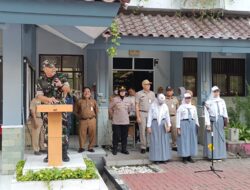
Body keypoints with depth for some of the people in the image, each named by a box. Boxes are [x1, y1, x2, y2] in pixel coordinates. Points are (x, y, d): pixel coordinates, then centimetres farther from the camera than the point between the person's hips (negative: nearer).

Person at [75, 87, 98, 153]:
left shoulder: (93, 101, 9)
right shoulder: (80, 101, 6)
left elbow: (96, 110, 17)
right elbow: (76, 111, 15)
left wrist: (94, 116, 12)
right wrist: (80, 116, 9)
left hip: (92, 120, 1)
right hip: (83, 120, -1)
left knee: (92, 134, 1)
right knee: (82, 134, -1)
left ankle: (90, 147, 14)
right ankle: (81, 147, 14)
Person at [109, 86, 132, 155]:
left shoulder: (128, 100, 7)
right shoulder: (115, 99, -5)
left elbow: (129, 108, 22)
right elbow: (110, 109, 4)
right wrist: (112, 116, 9)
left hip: (125, 121, 4)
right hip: (116, 121, -3)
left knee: (124, 136, 8)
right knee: (116, 136, 1)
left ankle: (124, 149, 18)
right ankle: (115, 149, 12)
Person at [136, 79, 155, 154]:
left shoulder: (152, 93, 14)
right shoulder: (139, 94, 2)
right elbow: (137, 106, -1)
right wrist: (138, 117, -7)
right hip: (142, 113, -3)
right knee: (143, 131, -3)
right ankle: (143, 147, 4)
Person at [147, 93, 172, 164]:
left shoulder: (165, 106, 6)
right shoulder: (152, 106, -3)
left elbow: (167, 116, 9)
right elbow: (150, 116, -2)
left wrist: (169, 125, 0)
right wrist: (149, 126, -5)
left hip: (163, 124, 3)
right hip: (155, 123, -3)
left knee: (164, 141, 4)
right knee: (155, 141, -1)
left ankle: (164, 158, 14)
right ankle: (156, 158, 6)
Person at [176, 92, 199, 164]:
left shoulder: (193, 107, 12)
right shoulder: (181, 107, -1)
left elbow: (196, 117, 16)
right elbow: (178, 118, -3)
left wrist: (197, 125, 11)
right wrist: (178, 128, -7)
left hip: (192, 124, 5)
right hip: (184, 124, -5)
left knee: (192, 140, 6)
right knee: (184, 140, -2)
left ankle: (189, 156, 16)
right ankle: (184, 157, 7)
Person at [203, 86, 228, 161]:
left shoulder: (222, 101, 12)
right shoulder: (208, 102, 0)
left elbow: (225, 111, 7)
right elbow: (206, 114, -3)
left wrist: (226, 119, -9)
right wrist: (208, 124, -9)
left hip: (220, 121, 4)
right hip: (212, 121, -4)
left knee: (220, 138, 6)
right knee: (212, 139, -4)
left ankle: (219, 155, 13)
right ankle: (212, 155, 2)